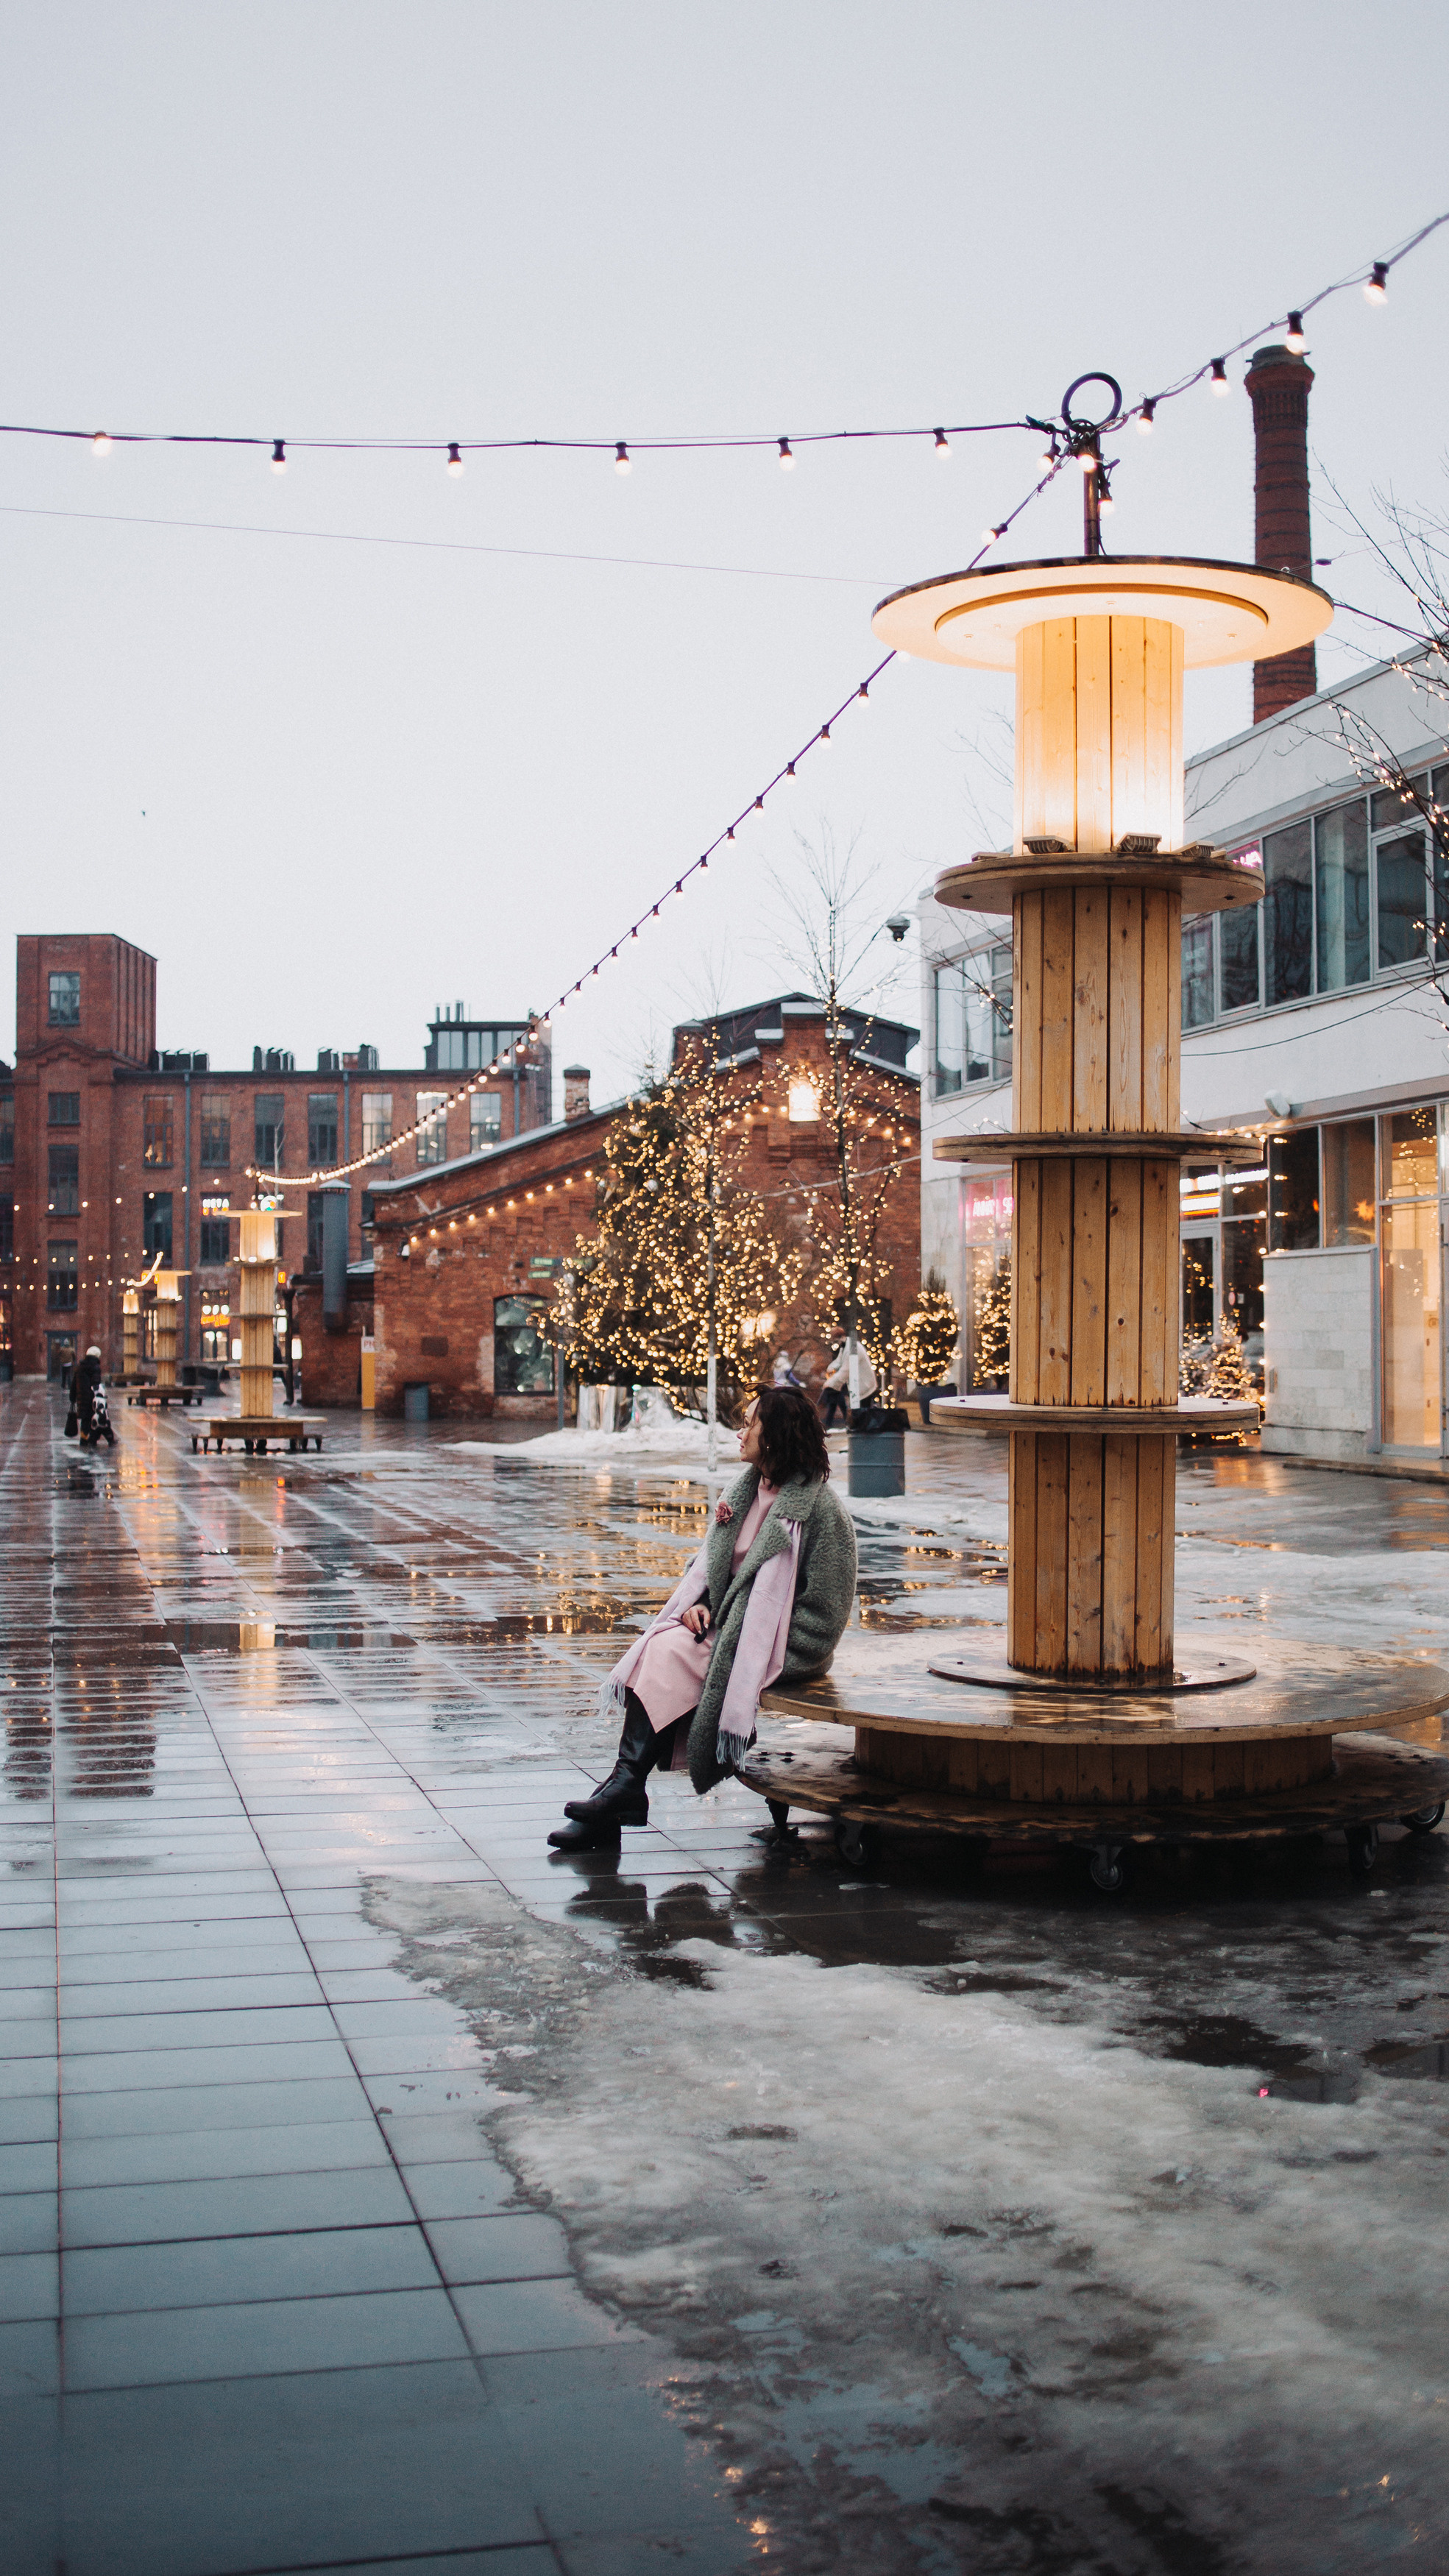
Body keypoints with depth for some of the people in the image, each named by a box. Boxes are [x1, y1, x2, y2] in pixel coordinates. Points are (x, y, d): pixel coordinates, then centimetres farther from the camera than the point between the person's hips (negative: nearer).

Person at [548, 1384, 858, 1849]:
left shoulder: (819, 1509, -12)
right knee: (659, 1649, -22)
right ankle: (622, 1793, -27)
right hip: (726, 1626, 7)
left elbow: (821, 1612, -13)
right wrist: (697, 1603, -4)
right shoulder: (747, 1491, 12)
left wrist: (764, 1638, -17)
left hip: (781, 1647, -7)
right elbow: (711, 1562, 17)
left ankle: (626, 1788, -21)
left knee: (672, 1656, -26)